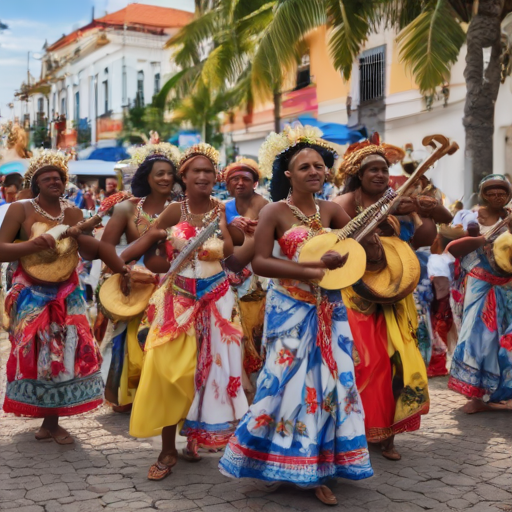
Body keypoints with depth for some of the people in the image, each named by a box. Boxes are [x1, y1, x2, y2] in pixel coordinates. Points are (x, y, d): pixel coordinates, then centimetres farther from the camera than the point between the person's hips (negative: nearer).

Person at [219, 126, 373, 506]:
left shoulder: (330, 211, 5)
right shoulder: (275, 212, -8)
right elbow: (260, 262, -17)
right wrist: (311, 270, -22)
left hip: (328, 309, 5)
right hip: (291, 308, -5)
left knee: (330, 382, 6)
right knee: (290, 382, -2)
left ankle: (317, 469, 18)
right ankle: (281, 461, 18)